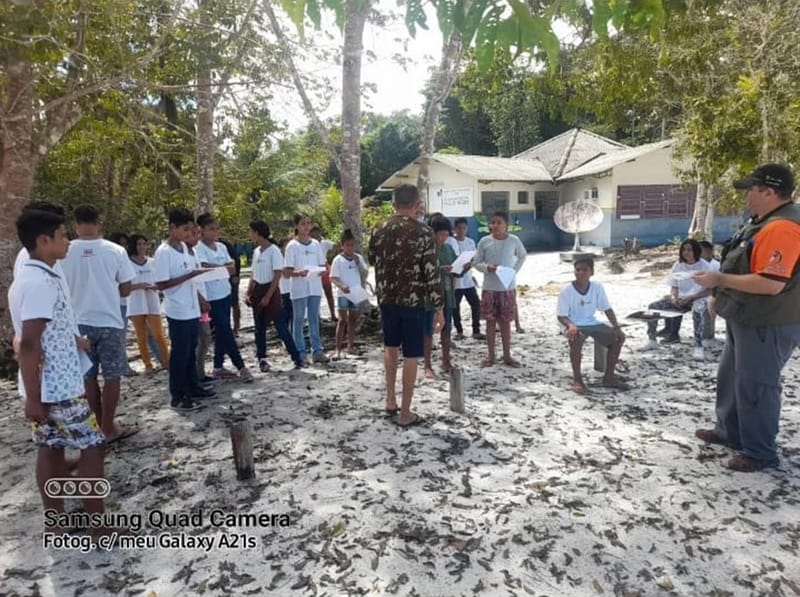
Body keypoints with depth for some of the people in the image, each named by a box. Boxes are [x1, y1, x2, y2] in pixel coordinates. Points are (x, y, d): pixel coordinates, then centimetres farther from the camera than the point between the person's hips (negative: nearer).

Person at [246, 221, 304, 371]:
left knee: (281, 326, -7)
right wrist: (248, 294, 9)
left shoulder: (274, 250, -12)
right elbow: (254, 275, 16)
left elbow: (277, 276, -15)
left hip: (271, 291, -7)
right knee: (259, 328, 10)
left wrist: (267, 296, -18)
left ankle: (297, 358, 0)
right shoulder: (256, 251, 10)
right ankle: (262, 359, 20)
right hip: (257, 291, 7)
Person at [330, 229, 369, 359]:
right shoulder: (338, 260, -5)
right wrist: (341, 286, -26)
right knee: (342, 320, -5)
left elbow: (365, 274, 3)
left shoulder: (358, 258, 6)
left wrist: (358, 263, -9)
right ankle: (338, 349, -3)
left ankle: (351, 346, 21)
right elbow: (333, 278, -9)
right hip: (343, 294, -4)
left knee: (352, 319, 12)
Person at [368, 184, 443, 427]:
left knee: (391, 347, 24)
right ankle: (405, 413, 10)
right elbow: (432, 273, -13)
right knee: (410, 355, 4)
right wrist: (439, 308, -8)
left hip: (386, 298, 5)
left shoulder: (380, 230, 3)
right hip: (413, 300, -5)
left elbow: (372, 260, 18)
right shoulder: (423, 232, -11)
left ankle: (390, 399, 29)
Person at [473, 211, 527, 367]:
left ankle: (507, 355, 18)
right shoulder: (484, 241, -4)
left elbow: (523, 256, 15)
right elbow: (477, 263, 2)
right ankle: (491, 355, 16)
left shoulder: (514, 240, -2)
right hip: (489, 288, 0)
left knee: (506, 322, 7)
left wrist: (515, 270, 2)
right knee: (490, 321, 6)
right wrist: (487, 267, -18)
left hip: (507, 288, 0)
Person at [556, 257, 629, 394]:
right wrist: (570, 325, -35)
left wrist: (616, 326, -10)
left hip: (592, 323, 5)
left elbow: (607, 309, 3)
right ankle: (577, 379, -21)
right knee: (576, 339, -37)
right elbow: (561, 316, -15)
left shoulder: (597, 287, -4)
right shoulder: (567, 290, -15)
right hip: (575, 326, -5)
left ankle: (609, 376, 6)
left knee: (618, 337, -10)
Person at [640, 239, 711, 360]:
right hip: (680, 299, 5)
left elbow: (709, 290, -9)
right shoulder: (678, 265, 5)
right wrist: (674, 297, -13)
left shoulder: (704, 266, -7)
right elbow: (674, 287, 9)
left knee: (697, 309, -42)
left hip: (698, 299, -4)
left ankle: (698, 346, -34)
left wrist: (690, 298, -19)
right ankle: (652, 341, -5)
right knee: (653, 306, -16)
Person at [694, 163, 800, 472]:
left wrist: (719, 279, -23)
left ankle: (760, 453, 15)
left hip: (767, 325, -11)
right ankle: (729, 431, 36)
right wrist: (722, 295, 20)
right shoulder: (764, 221, 11)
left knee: (754, 386, 0)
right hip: (747, 320, 11)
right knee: (731, 376, 20)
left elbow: (770, 283, -31)